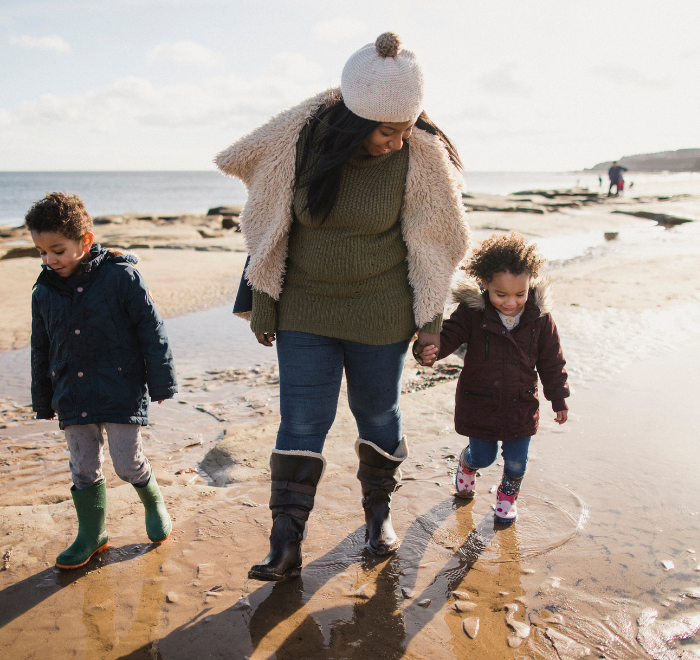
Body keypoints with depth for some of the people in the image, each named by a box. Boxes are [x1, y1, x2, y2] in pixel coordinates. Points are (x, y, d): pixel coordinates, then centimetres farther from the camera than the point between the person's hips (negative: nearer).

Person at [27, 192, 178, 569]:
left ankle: (153, 502, 32)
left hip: (121, 392, -4)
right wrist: (43, 402, 17)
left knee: (128, 463, 2)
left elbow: (151, 331, -6)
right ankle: (91, 535, 27)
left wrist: (161, 383, -5)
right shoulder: (44, 292, 3)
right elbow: (41, 351, 14)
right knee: (83, 469, 11)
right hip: (72, 396, 5)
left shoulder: (120, 276, -10)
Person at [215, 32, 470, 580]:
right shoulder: (298, 138, -12)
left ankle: (380, 513, 37)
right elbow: (269, 226, -1)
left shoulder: (420, 154, -13)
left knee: (378, 414, 14)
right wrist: (263, 303, 3)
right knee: (300, 425, 0)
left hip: (380, 314, 0)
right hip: (304, 311, 0)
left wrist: (430, 318, 0)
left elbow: (432, 240, -2)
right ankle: (286, 548, 10)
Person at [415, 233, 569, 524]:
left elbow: (551, 361, 0)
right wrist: (428, 351, -44)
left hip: (521, 405, 2)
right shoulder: (472, 312, -16)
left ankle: (507, 495, 43)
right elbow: (448, 335, -22)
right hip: (479, 402, -1)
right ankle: (467, 462, 50)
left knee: (516, 460, 11)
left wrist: (559, 399, 6)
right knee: (483, 456, 11)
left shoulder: (540, 317, -9)